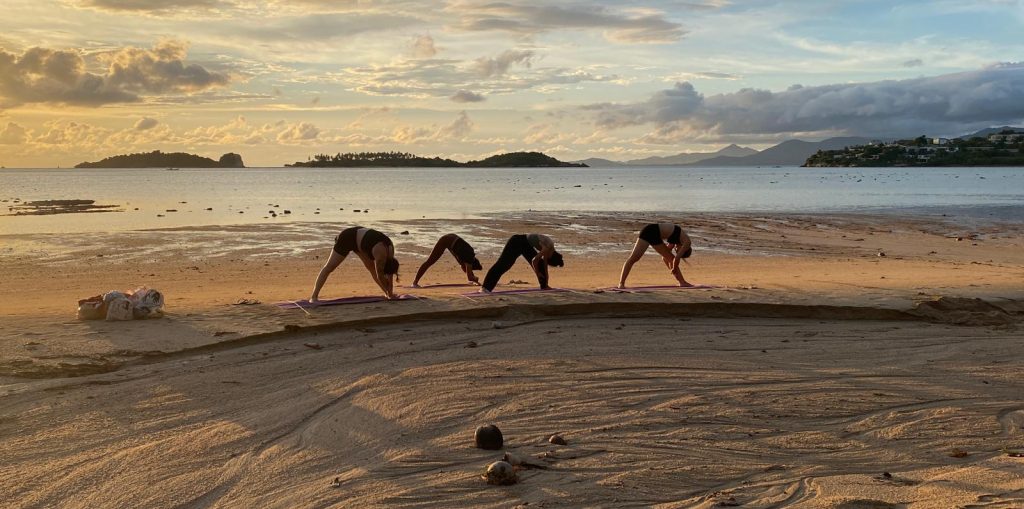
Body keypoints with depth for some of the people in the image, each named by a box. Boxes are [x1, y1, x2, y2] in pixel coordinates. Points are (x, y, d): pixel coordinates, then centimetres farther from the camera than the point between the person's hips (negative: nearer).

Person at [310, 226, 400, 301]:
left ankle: (386, 294, 17)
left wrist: (390, 293, 1)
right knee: (329, 267, -8)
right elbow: (380, 276, -24)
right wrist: (390, 293, -13)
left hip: (358, 236, 8)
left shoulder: (390, 248, -12)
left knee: (372, 268, 8)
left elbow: (389, 273, -1)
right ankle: (314, 297, -11)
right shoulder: (381, 254, -33)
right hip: (347, 237, -8)